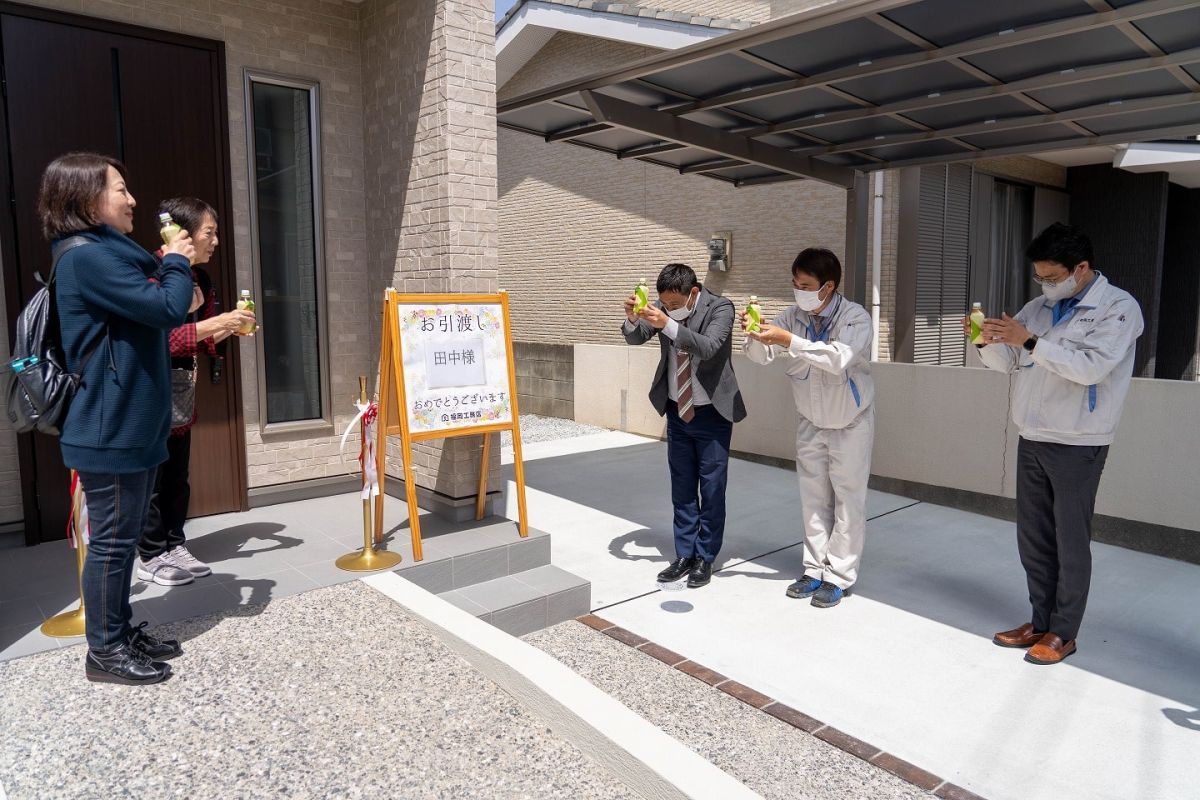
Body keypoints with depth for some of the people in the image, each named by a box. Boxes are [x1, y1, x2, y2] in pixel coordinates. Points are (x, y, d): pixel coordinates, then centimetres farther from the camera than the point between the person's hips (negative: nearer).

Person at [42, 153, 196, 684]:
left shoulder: (105, 255, 16)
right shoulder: (88, 258, -17)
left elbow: (149, 318, 20)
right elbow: (168, 311, -23)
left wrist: (169, 270, 7)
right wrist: (177, 264, -5)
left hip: (133, 426, 10)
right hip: (111, 431, -10)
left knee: (125, 537, 17)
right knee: (111, 540, 1)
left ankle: (122, 632, 30)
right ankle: (104, 652, 15)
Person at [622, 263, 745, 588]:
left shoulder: (720, 308, -16)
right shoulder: (665, 307, -2)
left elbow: (708, 347, -31)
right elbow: (635, 338, -6)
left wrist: (667, 325, -41)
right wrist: (632, 318, -28)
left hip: (712, 414, -4)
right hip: (677, 412, 5)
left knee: (711, 489, 3)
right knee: (681, 488, 12)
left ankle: (705, 558, 17)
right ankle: (684, 555, 24)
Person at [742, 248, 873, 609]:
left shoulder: (856, 317, -22)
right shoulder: (793, 315, -8)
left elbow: (839, 358, -39)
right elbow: (763, 356, -7)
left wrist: (790, 341, -44)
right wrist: (754, 334, -28)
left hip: (851, 422, -4)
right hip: (810, 422, 4)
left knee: (848, 497, 2)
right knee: (813, 497, 10)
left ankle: (838, 576, 11)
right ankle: (815, 569, 20)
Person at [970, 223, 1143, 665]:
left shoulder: (1118, 308, -8)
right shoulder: (1039, 307, 10)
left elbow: (1091, 367, -21)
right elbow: (1006, 361, 11)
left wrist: (1030, 341, -27)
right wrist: (988, 341, -9)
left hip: (1077, 446, -6)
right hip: (1032, 440, 6)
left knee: (1071, 543, 3)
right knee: (1033, 538, 11)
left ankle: (1063, 633, 17)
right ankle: (1040, 622, 25)